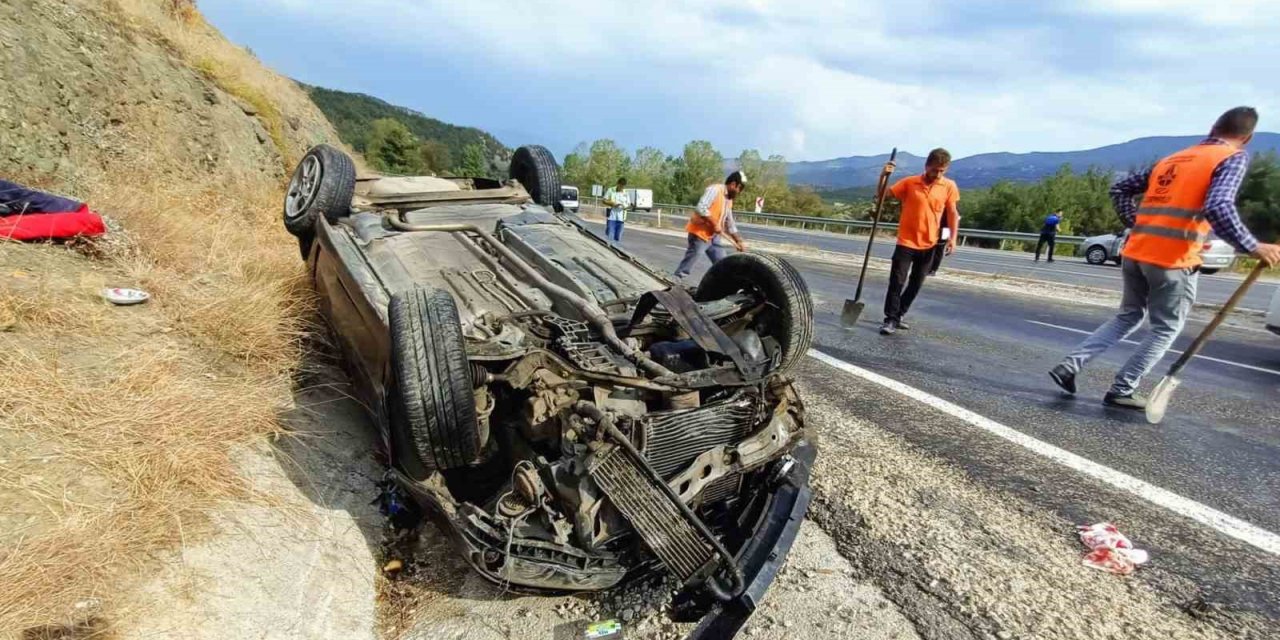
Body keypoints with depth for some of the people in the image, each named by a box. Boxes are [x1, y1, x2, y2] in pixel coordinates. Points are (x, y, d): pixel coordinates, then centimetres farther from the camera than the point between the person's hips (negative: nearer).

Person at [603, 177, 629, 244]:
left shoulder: (626, 193, 9)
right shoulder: (611, 190, 2)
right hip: (611, 216, -3)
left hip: (621, 218, 3)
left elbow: (628, 204, 12)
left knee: (618, 237, 5)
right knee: (609, 236, -8)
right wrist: (613, 204, -15)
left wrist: (625, 206, -12)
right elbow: (604, 201, 1)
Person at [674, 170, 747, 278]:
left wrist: (738, 241, 18)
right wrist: (715, 224, -24)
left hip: (713, 236, 9)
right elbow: (700, 208, -28)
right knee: (688, 263, -9)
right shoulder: (714, 190, -14)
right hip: (699, 234, -9)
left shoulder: (729, 200, 14)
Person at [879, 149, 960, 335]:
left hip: (929, 244, 3)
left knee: (915, 284, 10)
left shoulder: (949, 186, 0)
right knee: (897, 281, -8)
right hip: (906, 242, -2)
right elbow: (882, 195, -1)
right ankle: (891, 319, -1)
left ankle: (897, 315, 24)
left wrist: (952, 238, -4)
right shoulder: (909, 182, -3)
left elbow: (952, 213, 5)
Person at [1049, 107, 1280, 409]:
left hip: (1136, 253, 6)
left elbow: (1120, 189, 18)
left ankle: (1070, 365, 8)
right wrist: (1253, 247, -14)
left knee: (1128, 316, 20)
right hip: (1173, 261, -6)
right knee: (1166, 329, 11)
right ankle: (1122, 390, 11)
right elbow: (1218, 207, -19)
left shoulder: (1171, 159, 17)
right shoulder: (1234, 157, -2)